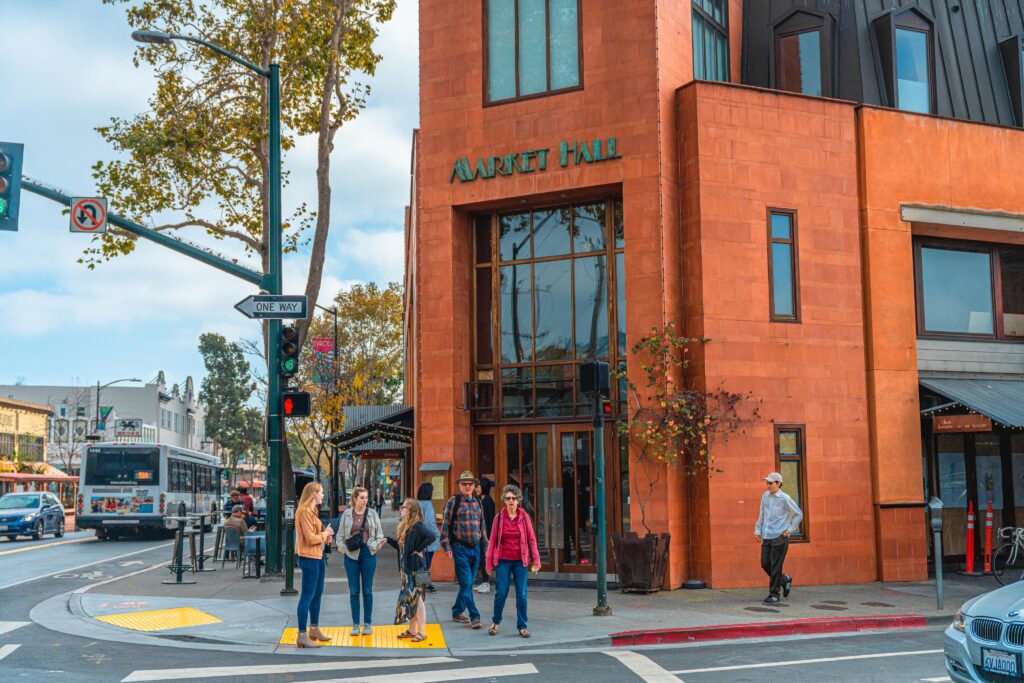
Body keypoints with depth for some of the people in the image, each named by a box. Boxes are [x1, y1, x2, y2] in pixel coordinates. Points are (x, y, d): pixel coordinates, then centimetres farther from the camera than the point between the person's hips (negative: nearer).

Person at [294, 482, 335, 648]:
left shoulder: (312, 511, 16)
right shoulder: (304, 512, -16)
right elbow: (310, 538, -21)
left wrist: (325, 535, 2)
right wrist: (325, 534, -6)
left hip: (318, 556, 11)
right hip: (309, 558, -11)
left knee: (317, 594, 19)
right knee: (307, 596, -8)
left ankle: (314, 630, 32)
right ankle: (302, 636, -5)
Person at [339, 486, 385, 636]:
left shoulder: (372, 513, 3)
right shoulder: (347, 514, 4)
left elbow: (379, 533, 4)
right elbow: (340, 534, 7)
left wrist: (377, 544, -15)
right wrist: (342, 546, -10)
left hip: (368, 554, 0)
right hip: (351, 555, 0)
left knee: (367, 590, 6)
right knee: (354, 591, 5)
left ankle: (368, 623, 15)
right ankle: (355, 624, 14)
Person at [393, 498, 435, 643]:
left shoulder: (417, 526, -17)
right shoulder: (405, 526, 10)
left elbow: (432, 537, -29)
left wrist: (418, 549, -21)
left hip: (416, 567, -9)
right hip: (407, 567, 9)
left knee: (417, 598, -3)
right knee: (408, 599, 13)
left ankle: (422, 632, 4)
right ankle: (412, 630, 22)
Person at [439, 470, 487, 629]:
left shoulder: (478, 502, 12)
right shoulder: (453, 501, -4)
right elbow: (445, 525, -5)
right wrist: (446, 547, -10)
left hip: (475, 548, 6)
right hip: (460, 548, -6)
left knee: (468, 584, 11)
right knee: (466, 583, -9)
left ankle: (457, 612, 24)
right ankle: (474, 616, -7)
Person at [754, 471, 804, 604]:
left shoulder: (784, 498, -8)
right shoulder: (765, 496, 8)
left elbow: (798, 514, 0)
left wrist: (790, 530, -2)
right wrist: (758, 530, 14)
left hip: (779, 537, -6)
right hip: (766, 537, 6)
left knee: (775, 566, -4)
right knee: (765, 564, 7)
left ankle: (774, 594, 5)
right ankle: (785, 580, 29)